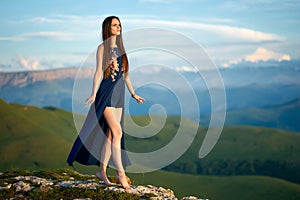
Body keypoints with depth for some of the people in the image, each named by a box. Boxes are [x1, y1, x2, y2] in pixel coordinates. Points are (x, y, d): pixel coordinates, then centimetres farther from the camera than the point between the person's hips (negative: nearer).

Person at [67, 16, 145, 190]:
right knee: (117, 132, -13)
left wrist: (133, 93, 18)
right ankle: (121, 172, -6)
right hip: (106, 92, -7)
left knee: (110, 134, 7)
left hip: (119, 93, 7)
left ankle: (102, 170, 15)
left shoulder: (120, 48, 16)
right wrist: (94, 94, -16)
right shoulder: (103, 48, -2)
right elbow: (99, 72, -7)